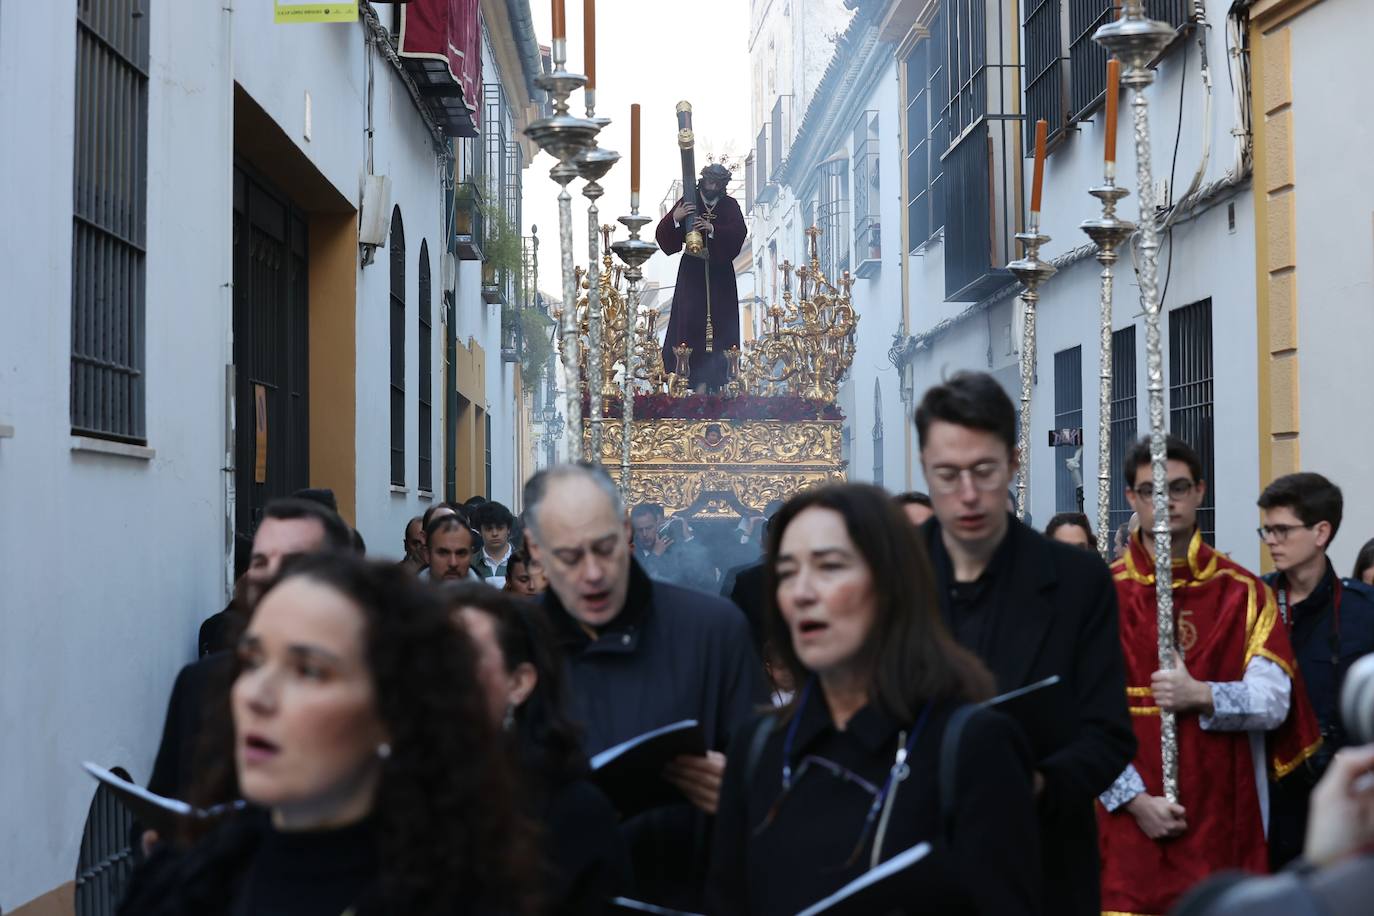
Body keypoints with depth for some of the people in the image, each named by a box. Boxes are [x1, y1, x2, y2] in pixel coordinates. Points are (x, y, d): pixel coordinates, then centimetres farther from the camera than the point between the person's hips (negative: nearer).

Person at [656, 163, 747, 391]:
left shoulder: (730, 206, 5)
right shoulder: (687, 202, 2)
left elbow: (739, 232, -12)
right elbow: (663, 233, -3)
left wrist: (712, 229, -27)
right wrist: (675, 218, -24)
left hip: (720, 270, 1)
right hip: (692, 270, -1)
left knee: (721, 319, -2)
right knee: (690, 316, -10)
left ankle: (718, 372, 3)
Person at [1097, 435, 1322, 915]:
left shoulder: (1244, 592, 7)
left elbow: (1273, 701, -1)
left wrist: (1202, 696, -16)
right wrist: (1135, 799, -11)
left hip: (1225, 817, 2)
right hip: (1129, 820, -2)